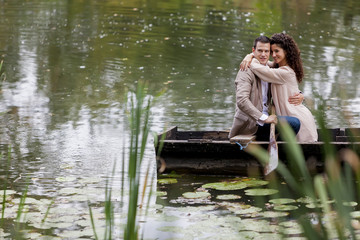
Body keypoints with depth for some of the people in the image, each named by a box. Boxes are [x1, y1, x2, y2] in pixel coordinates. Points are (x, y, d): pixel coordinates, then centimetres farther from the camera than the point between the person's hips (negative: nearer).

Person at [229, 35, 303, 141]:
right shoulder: (247, 72, -11)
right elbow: (241, 101, -24)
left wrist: (299, 96, 2)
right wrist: (264, 118, -27)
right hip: (249, 123, -9)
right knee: (294, 123, -22)